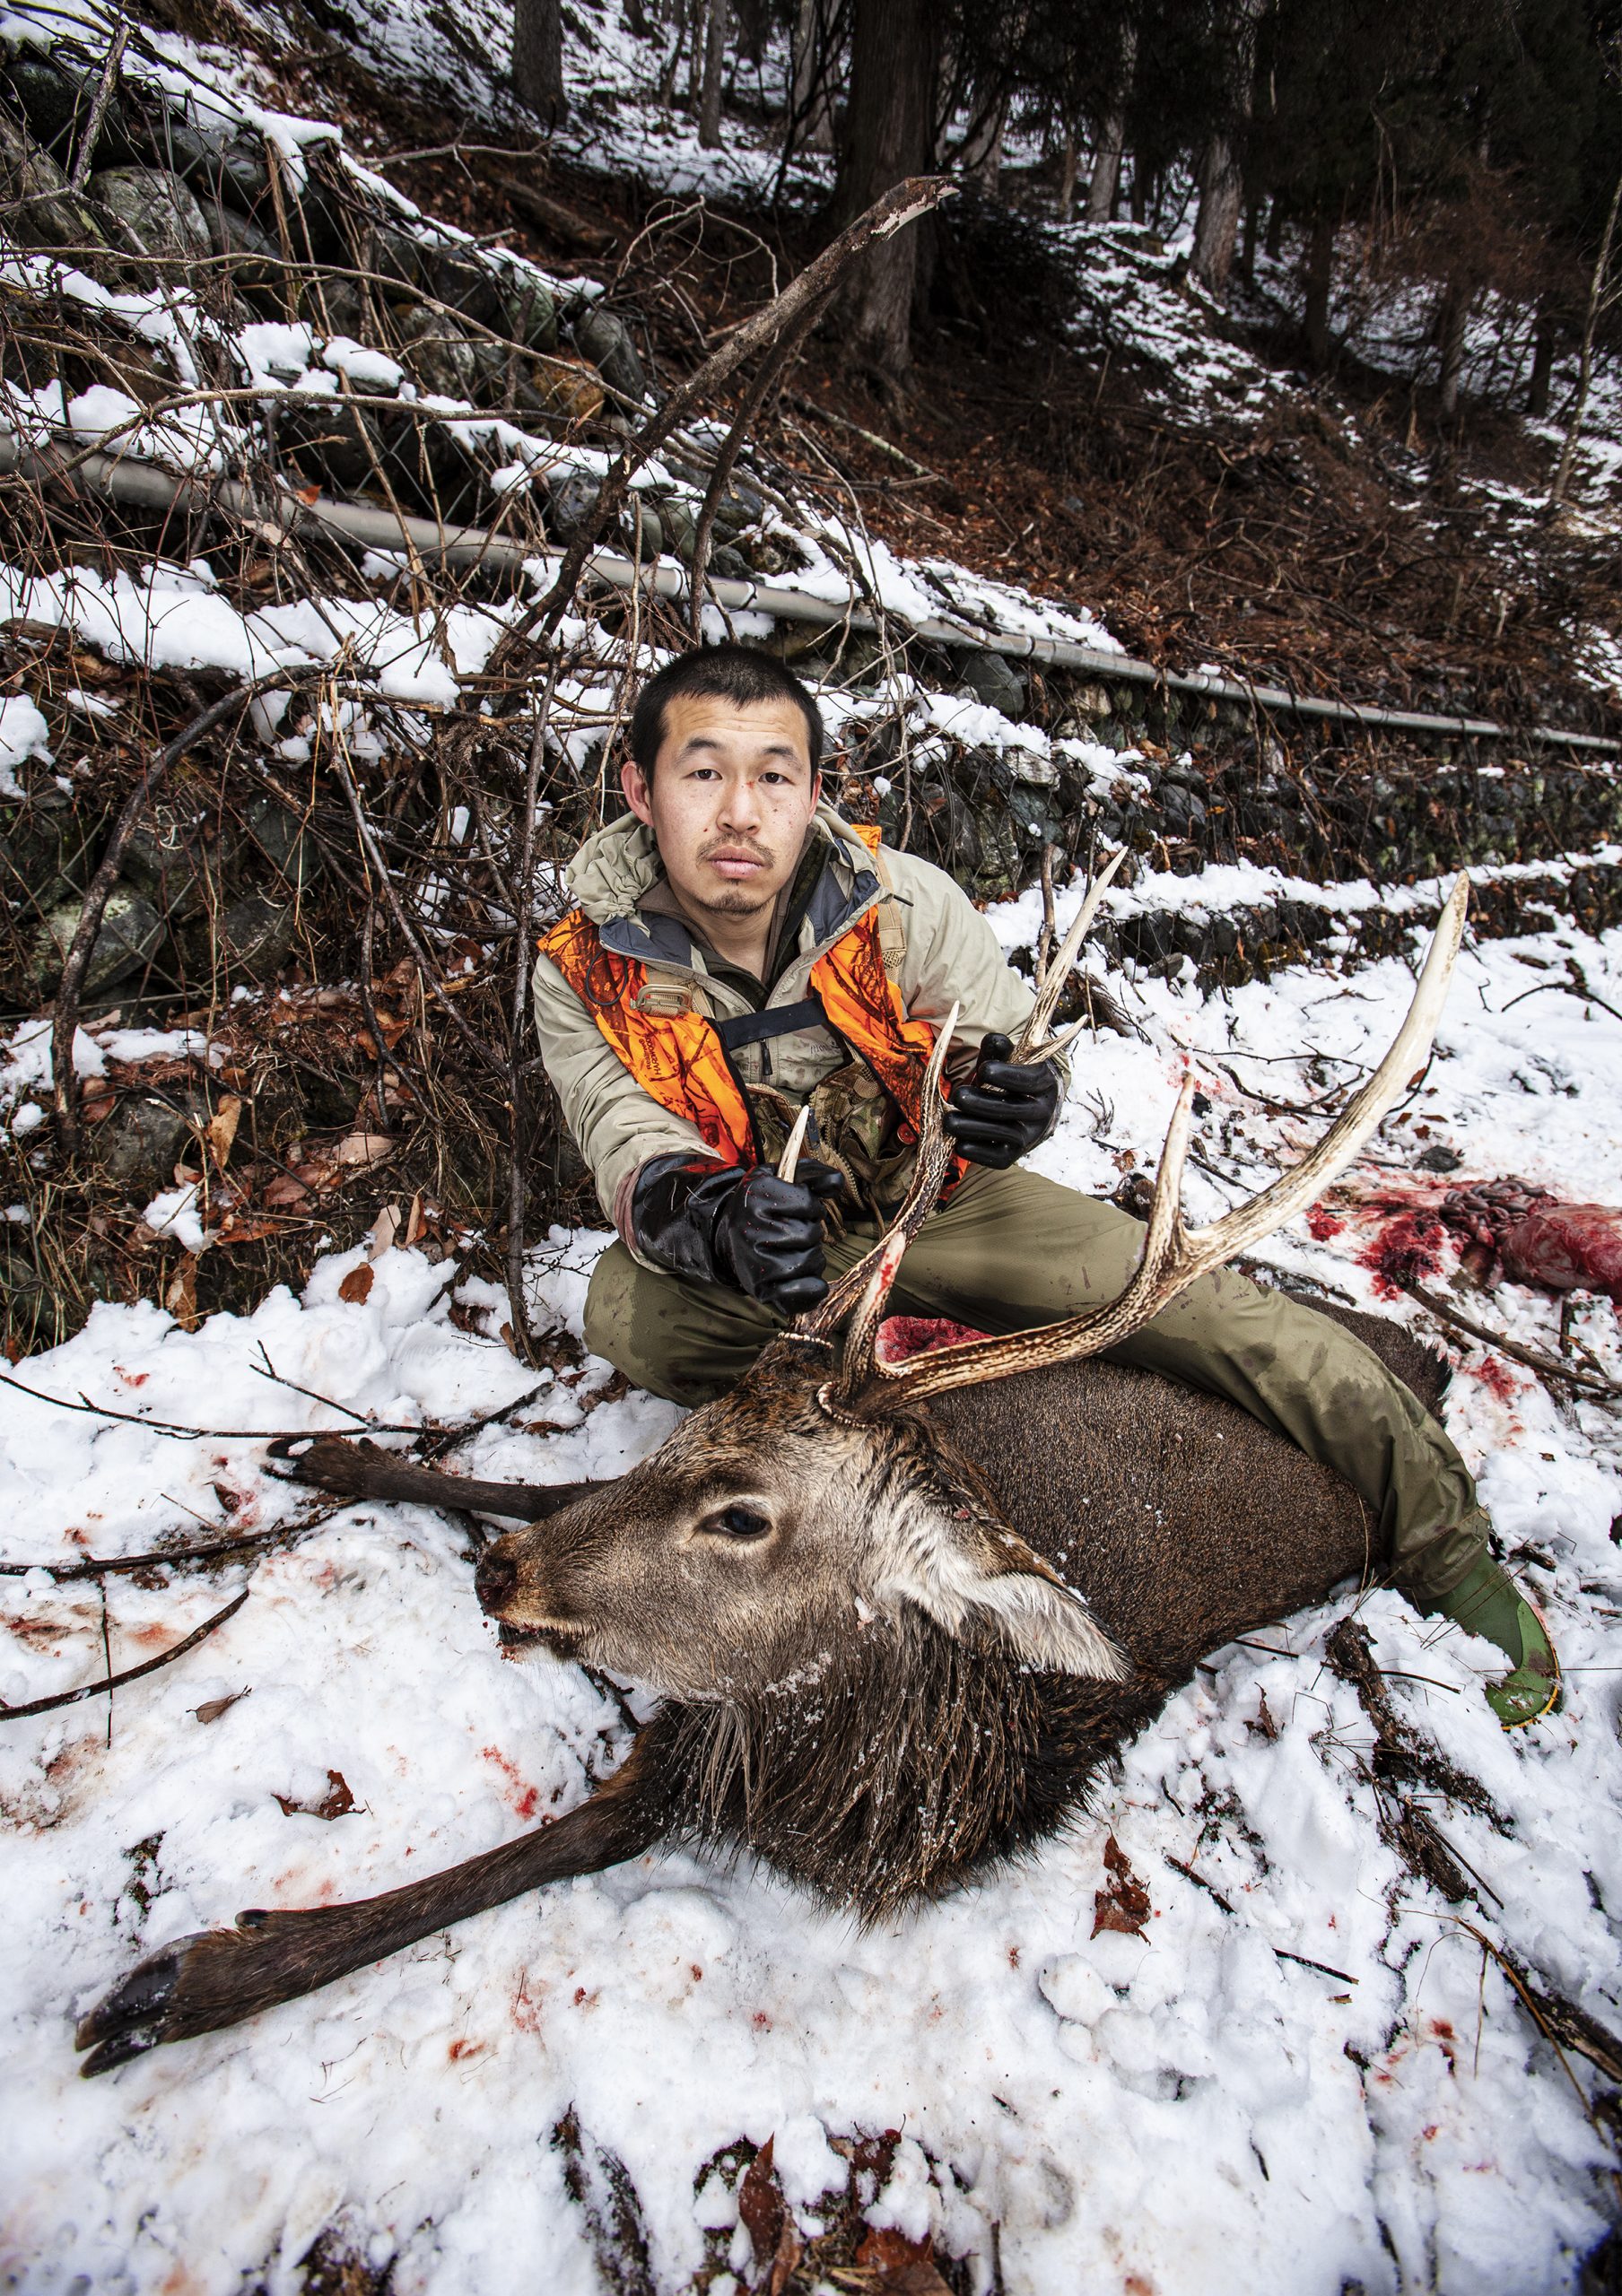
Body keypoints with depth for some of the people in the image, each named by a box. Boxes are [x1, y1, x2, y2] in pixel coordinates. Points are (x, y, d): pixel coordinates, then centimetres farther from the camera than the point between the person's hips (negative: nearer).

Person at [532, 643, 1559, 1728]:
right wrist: (717, 1221, -48)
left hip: (935, 1204, 0)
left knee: (1202, 1300, -14)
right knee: (628, 1313, -33)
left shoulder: (902, 900, -18)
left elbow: (1009, 1041, -10)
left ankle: (1449, 1550, 4)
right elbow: (639, 1162, -23)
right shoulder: (587, 972, -17)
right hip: (754, 1266, 0)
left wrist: (1018, 1098, -36)